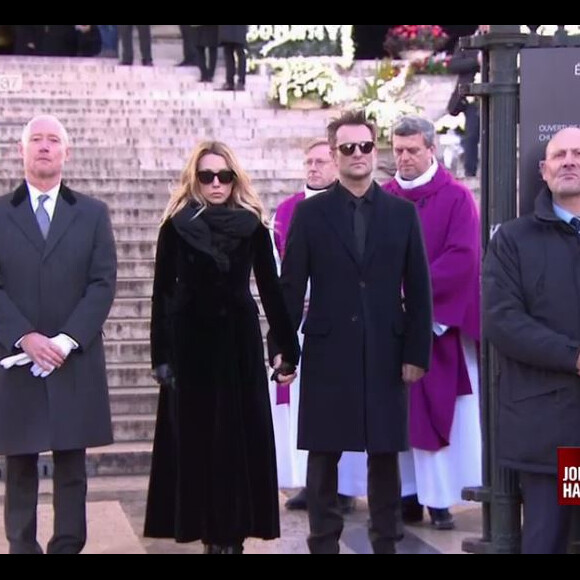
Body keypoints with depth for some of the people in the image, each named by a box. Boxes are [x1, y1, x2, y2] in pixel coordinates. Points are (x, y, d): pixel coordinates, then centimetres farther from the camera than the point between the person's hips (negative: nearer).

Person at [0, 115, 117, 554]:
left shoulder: (93, 214, 9)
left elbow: (103, 284, 1)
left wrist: (67, 340, -12)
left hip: (75, 362, 1)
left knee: (72, 468, 4)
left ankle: (68, 547, 8)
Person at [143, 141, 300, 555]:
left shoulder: (253, 226, 1)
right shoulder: (177, 227, 0)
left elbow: (271, 289, 3)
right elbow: (163, 293, 1)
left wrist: (289, 347, 1)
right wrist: (161, 355, -4)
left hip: (239, 340, 0)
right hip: (190, 342, 0)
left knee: (241, 437, 1)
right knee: (196, 437, 2)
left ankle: (234, 529, 8)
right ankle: (209, 529, 9)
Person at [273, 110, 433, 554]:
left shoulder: (403, 213, 7)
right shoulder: (310, 213, 3)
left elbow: (418, 290, 5)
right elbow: (291, 287, 1)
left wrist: (418, 352, 0)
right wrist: (282, 347, -5)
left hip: (386, 354, 1)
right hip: (328, 352, -1)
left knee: (385, 454, 7)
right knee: (324, 456, 4)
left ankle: (386, 542, 16)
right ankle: (324, 543, 13)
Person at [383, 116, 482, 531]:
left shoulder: (457, 198, -1)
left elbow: (463, 257, -11)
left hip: (439, 322, -3)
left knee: (437, 410, -1)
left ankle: (439, 496, 2)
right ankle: (408, 494, 7)